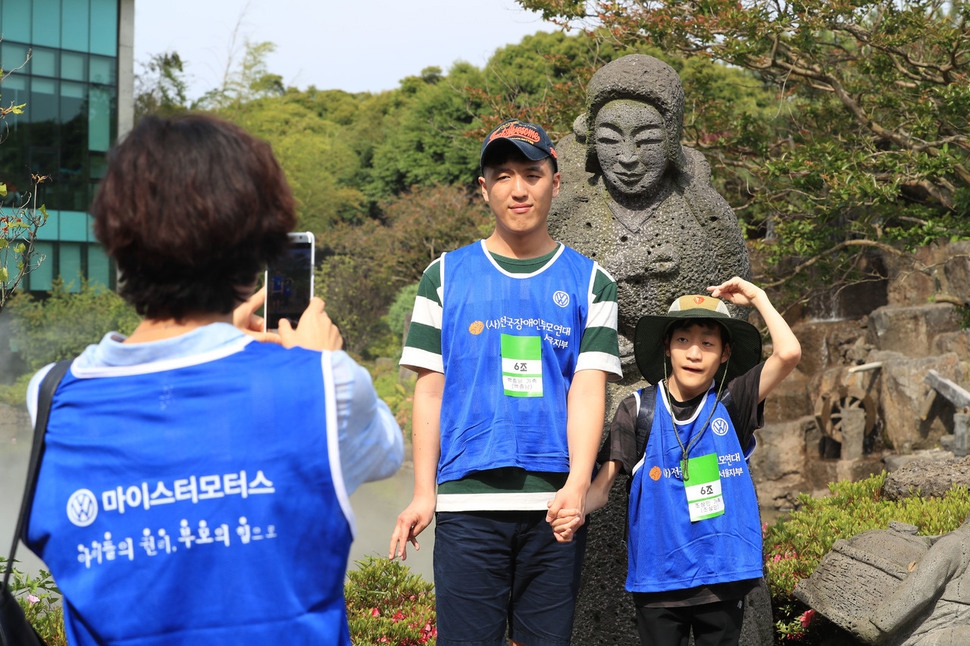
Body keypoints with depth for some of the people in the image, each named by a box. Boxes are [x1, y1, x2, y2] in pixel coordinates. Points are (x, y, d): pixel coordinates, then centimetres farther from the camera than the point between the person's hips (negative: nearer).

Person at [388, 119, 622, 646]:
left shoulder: (589, 282, 9)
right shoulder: (446, 276, 9)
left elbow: (588, 389, 0)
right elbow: (430, 388, 7)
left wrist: (577, 484, -15)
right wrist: (424, 493, -1)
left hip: (556, 501, 1)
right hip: (468, 500, 0)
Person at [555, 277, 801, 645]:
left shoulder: (731, 403, 0)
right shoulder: (639, 410, -2)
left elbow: (788, 353, -14)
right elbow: (603, 484, -6)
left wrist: (757, 297, -4)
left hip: (723, 575, 1)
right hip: (658, 576, -1)